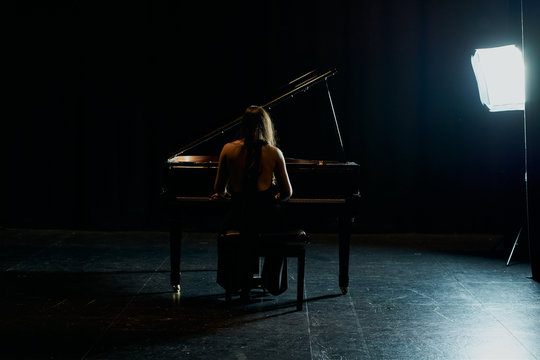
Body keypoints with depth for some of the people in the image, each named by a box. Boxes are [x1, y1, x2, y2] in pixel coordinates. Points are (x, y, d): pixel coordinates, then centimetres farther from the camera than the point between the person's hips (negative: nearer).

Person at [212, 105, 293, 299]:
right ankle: (273, 283, 40)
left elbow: (219, 188, 8)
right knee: (281, 229, 35)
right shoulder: (274, 152, -2)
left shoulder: (228, 149, 0)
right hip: (267, 214, 0)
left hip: (239, 213, 1)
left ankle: (233, 281, 36)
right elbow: (287, 192, 3)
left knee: (225, 228, 36)